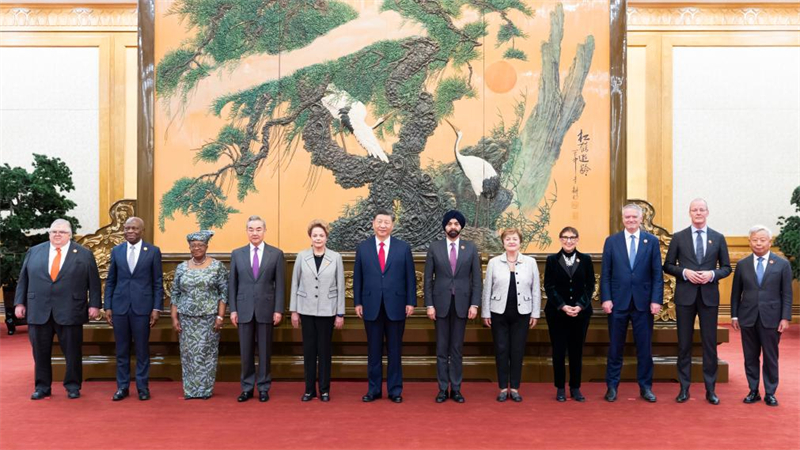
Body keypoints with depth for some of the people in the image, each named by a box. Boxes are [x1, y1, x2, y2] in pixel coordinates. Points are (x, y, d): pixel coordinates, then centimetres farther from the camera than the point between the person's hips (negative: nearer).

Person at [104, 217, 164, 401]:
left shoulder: (153, 251, 0)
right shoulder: (116, 251, 7)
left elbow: (158, 282, 0)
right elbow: (110, 281, 9)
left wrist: (156, 308, -5)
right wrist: (107, 306, 3)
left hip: (142, 306, -2)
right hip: (120, 306, 2)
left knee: (142, 349, 4)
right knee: (121, 349, 7)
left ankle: (143, 387, 15)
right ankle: (122, 386, 18)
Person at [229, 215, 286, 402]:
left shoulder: (276, 254, 1)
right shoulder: (237, 254, 6)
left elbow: (280, 284, -1)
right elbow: (232, 284, 6)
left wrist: (278, 310, -6)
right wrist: (233, 309, 0)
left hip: (266, 309, -1)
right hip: (244, 309, 1)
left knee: (265, 351, 6)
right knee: (246, 351, 7)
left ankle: (263, 388, 17)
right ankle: (247, 388, 18)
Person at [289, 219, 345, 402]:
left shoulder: (336, 257, 0)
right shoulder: (302, 256, 2)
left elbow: (340, 287, 1)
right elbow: (295, 284, 5)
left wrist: (340, 314, -1)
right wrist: (294, 311, 2)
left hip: (327, 310, -1)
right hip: (307, 310, 1)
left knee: (324, 350, 4)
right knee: (309, 350, 6)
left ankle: (324, 389, 14)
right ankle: (309, 389, 16)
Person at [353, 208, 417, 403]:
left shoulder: (403, 247, 2)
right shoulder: (362, 248, 5)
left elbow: (410, 277, 2)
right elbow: (357, 278, 6)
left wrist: (411, 302, -2)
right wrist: (357, 302, 1)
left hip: (396, 306, -1)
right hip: (371, 306, 1)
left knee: (394, 350, 7)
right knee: (374, 350, 8)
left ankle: (395, 390, 16)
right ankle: (374, 389, 18)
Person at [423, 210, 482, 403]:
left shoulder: (471, 248, 4)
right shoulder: (434, 247, 2)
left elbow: (477, 278, 3)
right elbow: (428, 278, 1)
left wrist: (474, 304, -5)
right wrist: (429, 304, -5)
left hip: (462, 303, 0)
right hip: (441, 303, 0)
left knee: (457, 348, 7)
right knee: (442, 348, 5)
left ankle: (456, 388, 14)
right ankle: (443, 388, 12)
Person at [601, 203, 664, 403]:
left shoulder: (652, 241, 4)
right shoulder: (611, 241, 3)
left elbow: (657, 274, 1)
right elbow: (605, 274, 2)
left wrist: (656, 300, -6)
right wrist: (606, 298, -6)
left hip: (643, 302, 0)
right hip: (618, 302, 0)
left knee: (644, 347, 7)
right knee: (615, 347, 7)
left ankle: (645, 387, 20)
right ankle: (612, 386, 17)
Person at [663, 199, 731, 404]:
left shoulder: (718, 238, 6)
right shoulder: (678, 237, 3)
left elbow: (726, 267, 8)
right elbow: (668, 265, 4)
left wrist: (712, 274, -12)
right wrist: (685, 272, -13)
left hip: (709, 296, 1)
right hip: (685, 296, 0)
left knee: (710, 343, 4)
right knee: (684, 343, 5)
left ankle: (710, 389, 14)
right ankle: (684, 388, 13)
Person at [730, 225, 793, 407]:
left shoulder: (782, 264, 2)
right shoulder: (742, 265, 6)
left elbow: (787, 294, 0)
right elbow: (736, 293, 8)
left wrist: (785, 318, -6)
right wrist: (734, 315, 4)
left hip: (771, 318, -2)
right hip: (748, 317, 2)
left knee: (771, 357, 5)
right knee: (750, 357, 7)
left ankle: (770, 393, 16)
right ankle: (753, 391, 17)